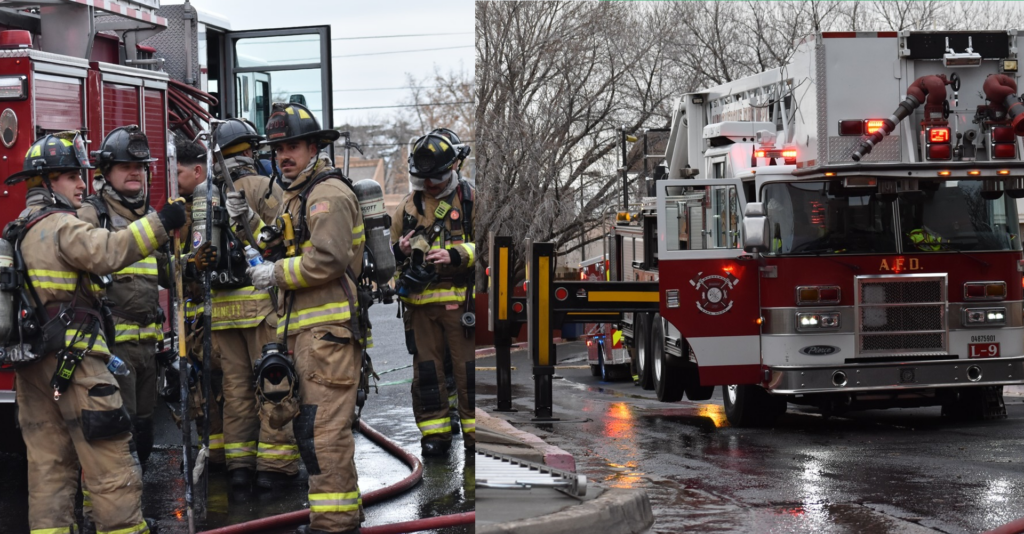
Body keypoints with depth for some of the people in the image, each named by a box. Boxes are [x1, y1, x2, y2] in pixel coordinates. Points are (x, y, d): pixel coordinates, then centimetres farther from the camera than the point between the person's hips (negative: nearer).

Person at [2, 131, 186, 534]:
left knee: (48, 462, 10)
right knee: (109, 456, -7)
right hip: (73, 358, -9)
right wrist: (159, 225, -32)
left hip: (32, 362, 9)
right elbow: (108, 252, -29)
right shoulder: (62, 225, -11)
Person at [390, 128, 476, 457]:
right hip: (419, 301, 4)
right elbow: (392, 251, 21)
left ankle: (475, 429, 4)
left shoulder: (470, 199, 3)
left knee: (468, 367, -3)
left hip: (460, 297, -3)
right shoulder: (408, 206, 14)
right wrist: (400, 251, -3)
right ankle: (434, 433, 11)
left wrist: (456, 255, -18)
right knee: (427, 368, 5)